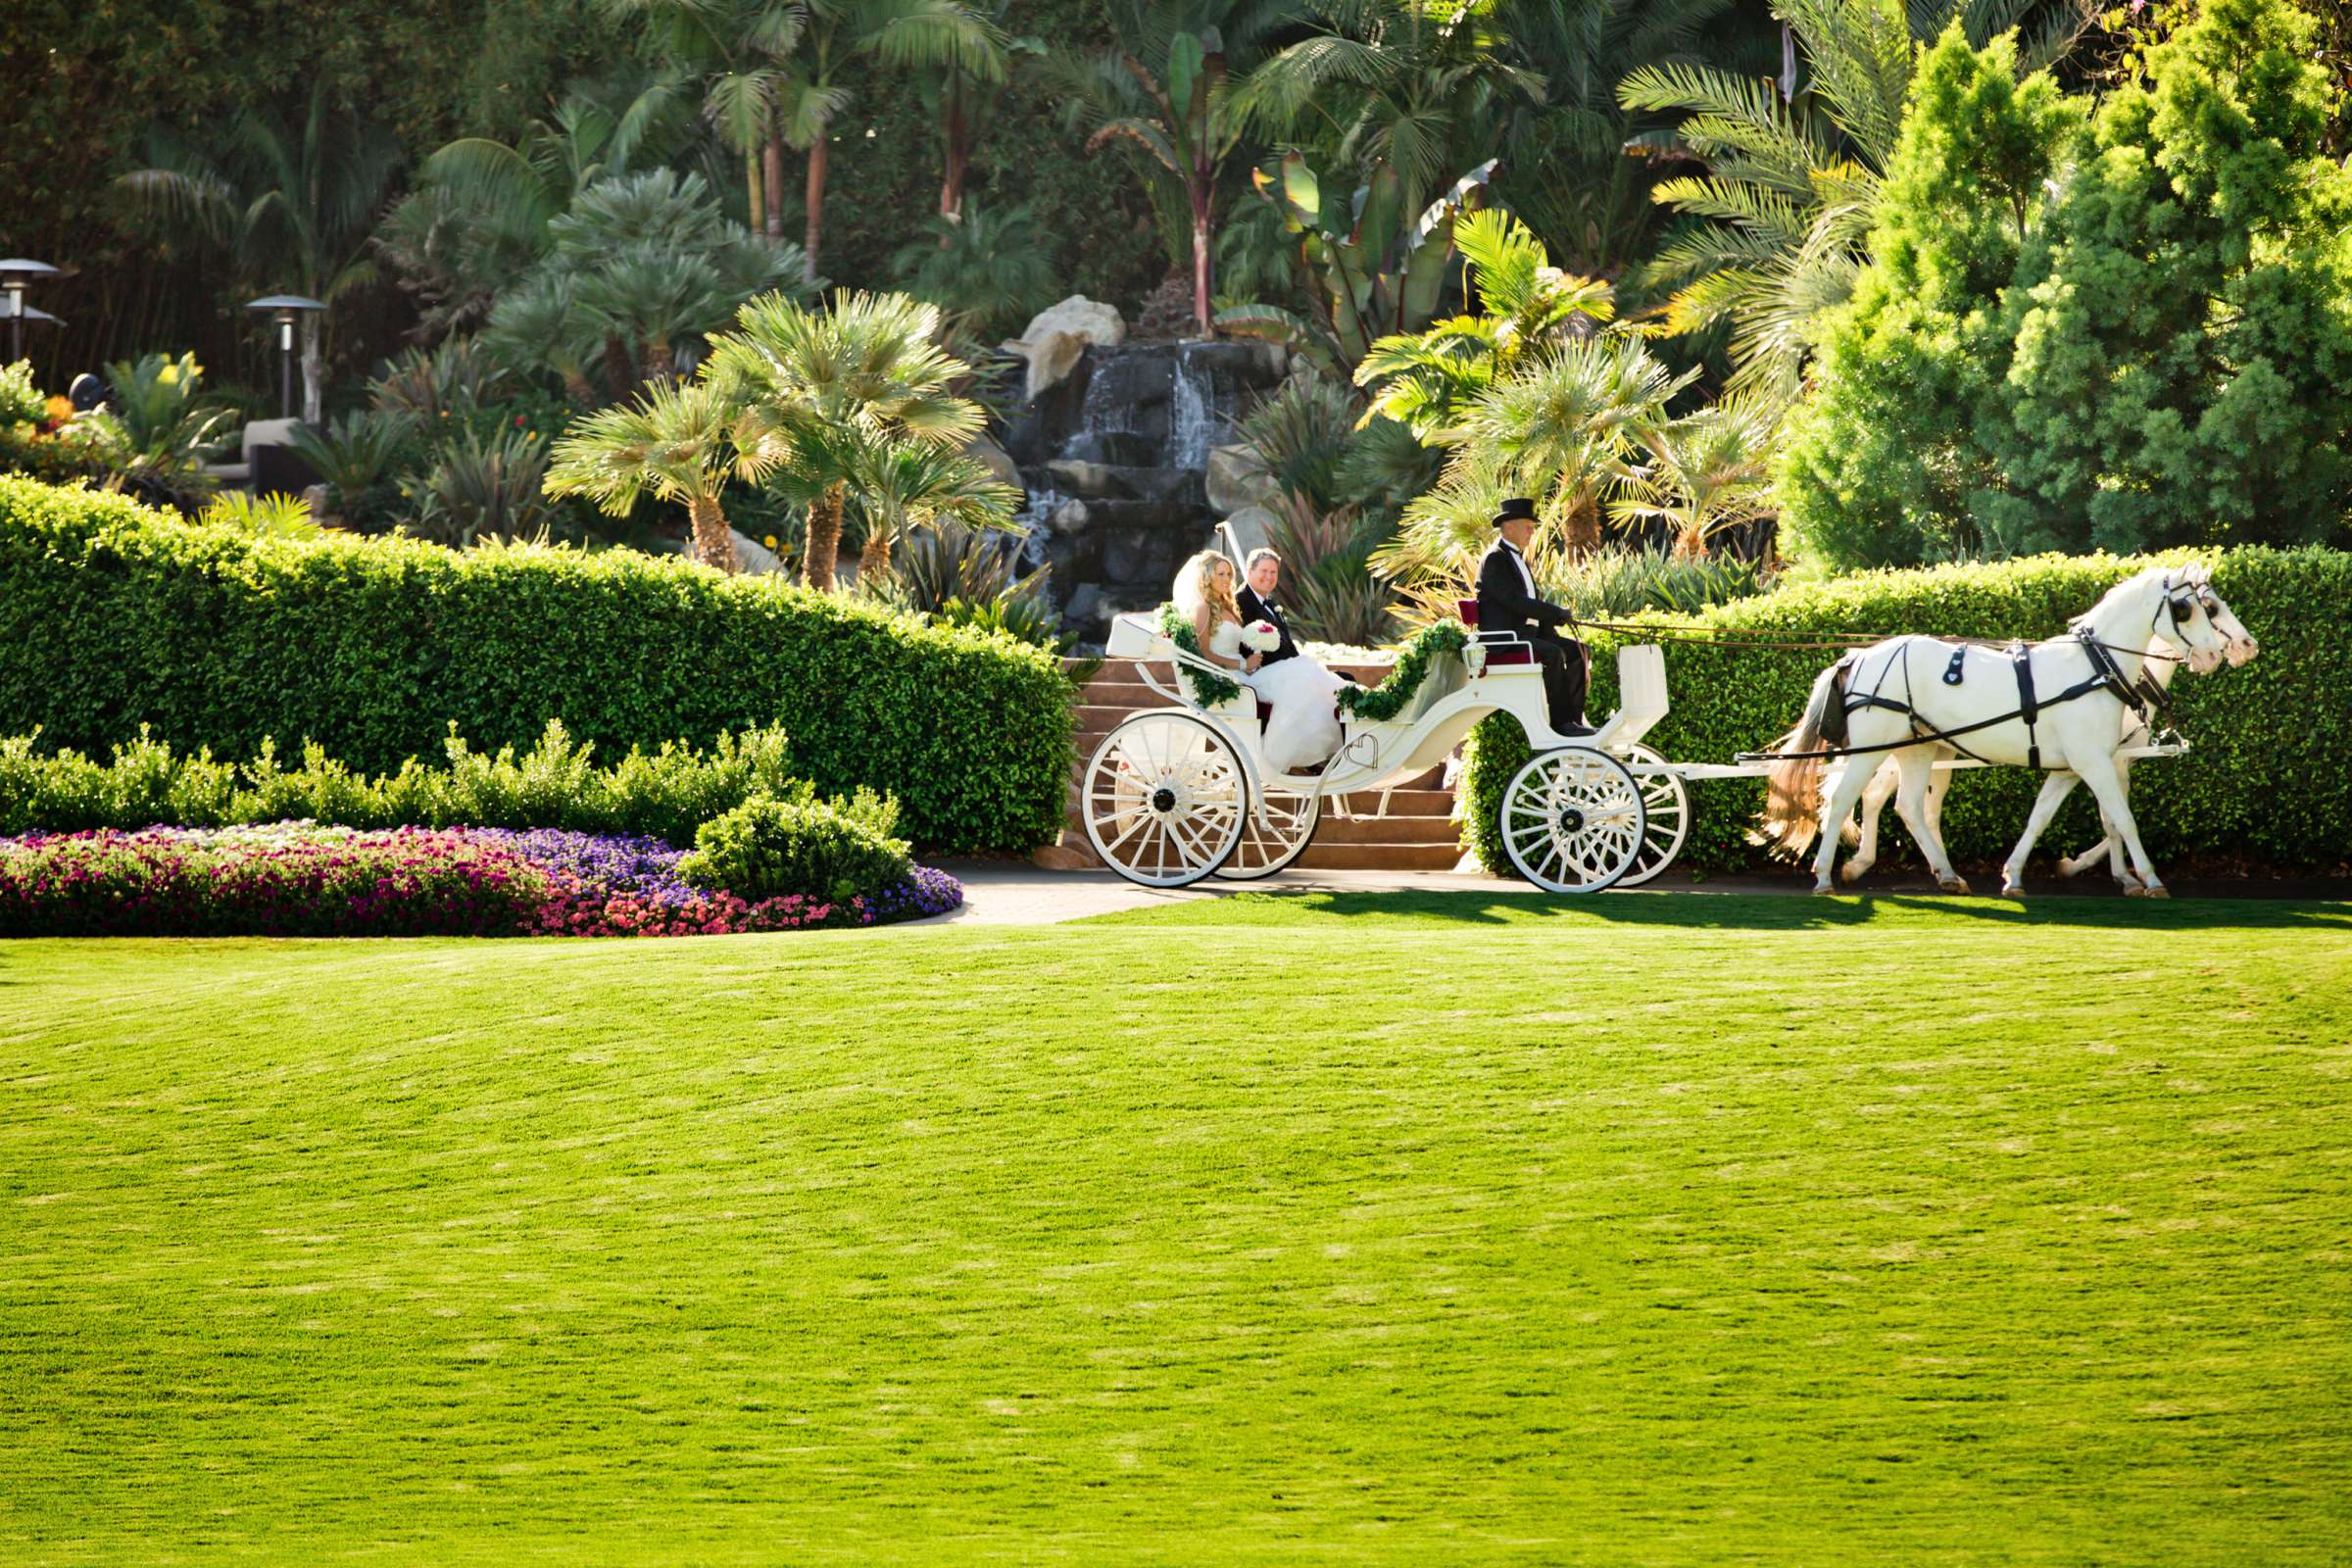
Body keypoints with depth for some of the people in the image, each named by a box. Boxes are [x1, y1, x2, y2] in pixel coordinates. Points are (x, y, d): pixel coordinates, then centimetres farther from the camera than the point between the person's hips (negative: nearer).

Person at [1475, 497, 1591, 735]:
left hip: (1526, 631, 10)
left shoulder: (1518, 558, 22)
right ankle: (1561, 720, -28)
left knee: (1578, 651, 0)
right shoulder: (1494, 559, -11)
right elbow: (1513, 600, -22)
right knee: (1553, 654, -30)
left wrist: (1555, 618, 6)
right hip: (1501, 637, -10)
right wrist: (1557, 613, -20)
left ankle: (1573, 717, -4)